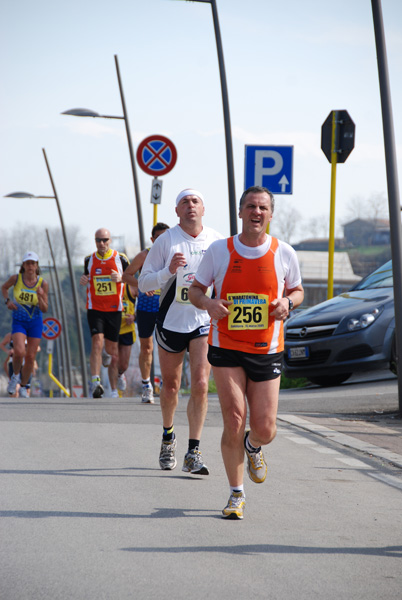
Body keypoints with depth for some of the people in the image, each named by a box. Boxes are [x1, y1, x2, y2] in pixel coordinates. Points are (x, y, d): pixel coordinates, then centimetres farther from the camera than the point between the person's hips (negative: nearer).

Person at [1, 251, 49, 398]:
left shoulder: (43, 284, -9)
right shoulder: (16, 278, -10)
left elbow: (44, 309, -7)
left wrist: (40, 297, -26)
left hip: (35, 322, 1)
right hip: (19, 321, -1)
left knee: (30, 356, 2)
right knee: (19, 352, -23)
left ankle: (23, 387, 22)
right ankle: (15, 375, 8)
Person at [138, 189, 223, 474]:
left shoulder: (217, 241, 3)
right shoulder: (166, 241, -4)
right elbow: (144, 283, -4)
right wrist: (169, 270, -21)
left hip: (204, 322, 1)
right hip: (172, 320, -1)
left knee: (200, 385, -13)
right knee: (171, 386, 10)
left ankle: (193, 453, -11)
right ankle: (168, 436, 37)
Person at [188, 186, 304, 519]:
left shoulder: (284, 254, 0)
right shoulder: (218, 251, -2)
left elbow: (297, 290, 14)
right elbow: (195, 289, 8)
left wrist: (287, 302, -9)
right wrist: (207, 303, -15)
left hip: (267, 351, 1)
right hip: (226, 348, -1)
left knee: (265, 431, 0)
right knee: (234, 420, -12)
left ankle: (253, 447, 39)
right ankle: (236, 495, 4)